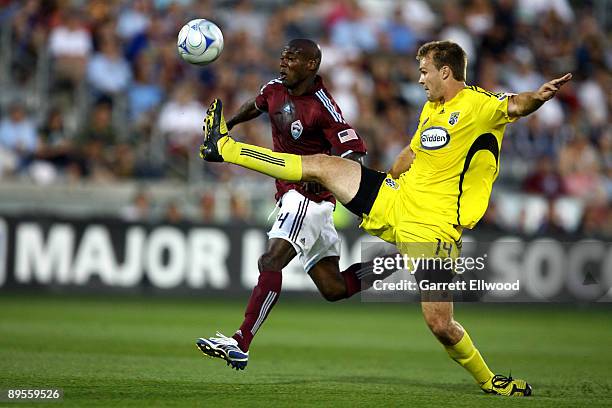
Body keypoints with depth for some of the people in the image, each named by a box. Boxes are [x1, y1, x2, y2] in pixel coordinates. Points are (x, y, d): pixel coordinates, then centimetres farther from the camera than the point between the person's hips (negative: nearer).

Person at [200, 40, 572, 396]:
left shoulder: (478, 104, -12)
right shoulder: (431, 109, 15)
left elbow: (514, 106, -32)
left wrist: (537, 97, -54)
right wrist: (384, 181, 41)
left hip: (432, 228, -7)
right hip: (395, 201, 7)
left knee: (440, 325, -12)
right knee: (322, 165, 5)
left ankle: (489, 381, 13)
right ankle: (224, 147, 14)